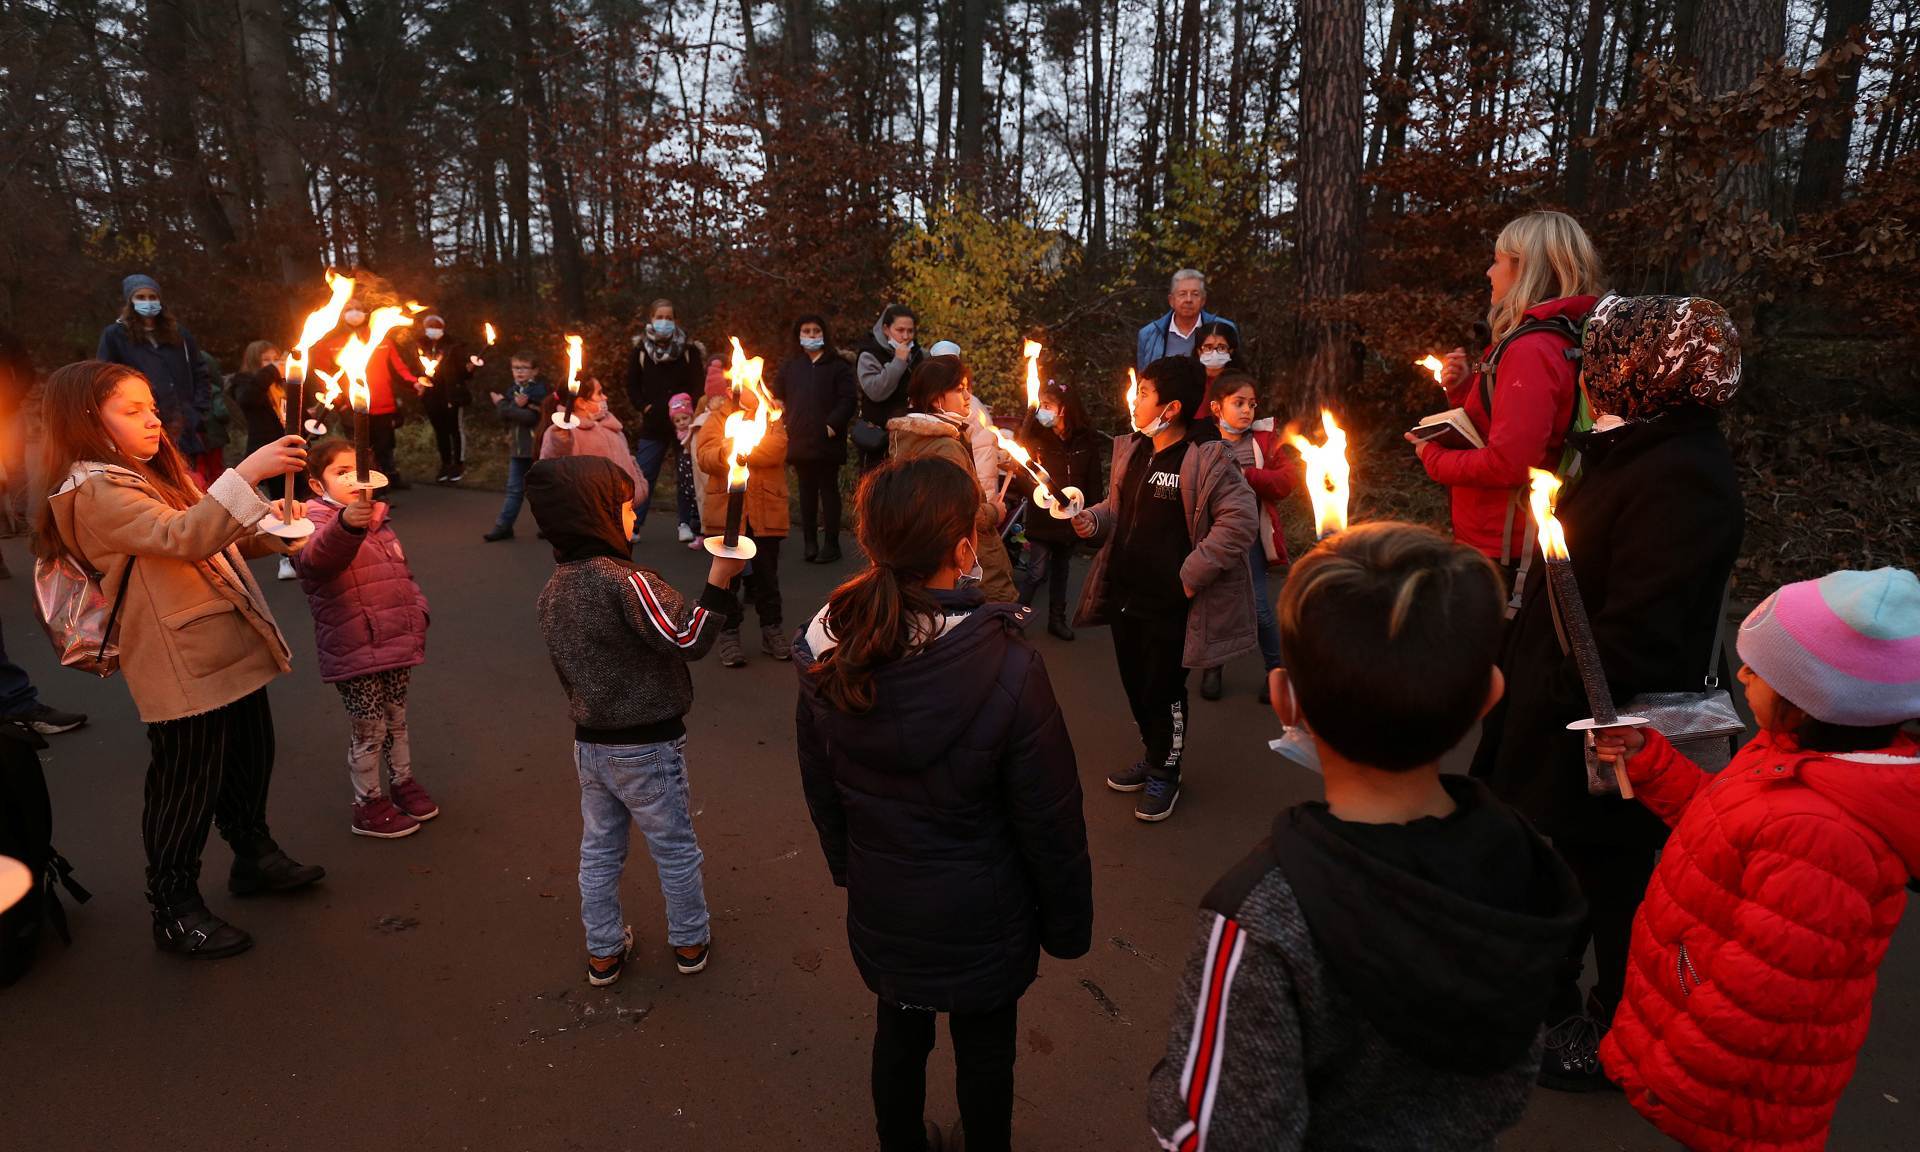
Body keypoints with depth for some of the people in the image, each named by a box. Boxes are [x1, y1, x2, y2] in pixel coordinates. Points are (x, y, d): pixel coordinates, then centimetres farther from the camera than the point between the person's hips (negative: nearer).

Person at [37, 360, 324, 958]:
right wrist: (247, 472, -38)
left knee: (250, 757, 21)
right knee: (188, 785, 2)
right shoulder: (96, 491, -16)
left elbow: (222, 539, 24)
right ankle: (175, 909, 17)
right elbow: (182, 537, -32)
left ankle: (254, 856, 40)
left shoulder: (155, 475, 15)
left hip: (233, 649, 9)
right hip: (182, 666, -9)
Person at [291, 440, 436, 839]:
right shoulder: (317, 522, -11)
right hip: (355, 652, -6)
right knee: (368, 731, 4)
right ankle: (369, 804, 21)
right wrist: (346, 524, -55)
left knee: (396, 720, 21)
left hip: (398, 643, 6)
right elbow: (316, 556, -36)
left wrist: (417, 611, 11)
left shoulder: (378, 518, 12)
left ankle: (403, 782, 40)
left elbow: (404, 574, 23)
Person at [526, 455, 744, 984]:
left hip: (590, 741, 7)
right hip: (646, 745, -6)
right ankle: (690, 941, 30)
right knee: (675, 847, 13)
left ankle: (603, 951, 33)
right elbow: (688, 639, -24)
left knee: (599, 848, 19)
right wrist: (719, 580, -29)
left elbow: (570, 663, 11)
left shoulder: (553, 589, 1)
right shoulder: (626, 582, -24)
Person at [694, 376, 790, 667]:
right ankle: (729, 635, 16)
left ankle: (772, 630, 24)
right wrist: (725, 452, -28)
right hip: (727, 509, 0)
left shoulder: (773, 417, 7)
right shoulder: (719, 417, 6)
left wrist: (738, 447, -19)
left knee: (766, 573, 11)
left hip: (766, 509, 1)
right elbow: (703, 455, -8)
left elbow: (776, 450, -13)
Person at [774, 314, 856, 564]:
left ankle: (832, 544, 7)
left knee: (828, 490, 2)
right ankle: (809, 542, 15)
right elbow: (777, 396, 15)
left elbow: (847, 399, -6)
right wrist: (785, 422, 2)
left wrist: (832, 425, -15)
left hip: (827, 440, -3)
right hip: (799, 440, 3)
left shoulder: (838, 365, 1)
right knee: (806, 491, 9)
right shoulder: (789, 365, 12)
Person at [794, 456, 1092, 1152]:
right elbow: (1050, 819, -20)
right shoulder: (1007, 669, -31)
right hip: (980, 913, -4)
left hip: (880, 905, 4)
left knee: (898, 1029, 27)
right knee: (984, 1049, 22)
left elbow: (818, 783, 0)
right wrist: (1068, 924, -3)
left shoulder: (825, 652, -16)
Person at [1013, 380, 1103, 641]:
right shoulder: (1034, 436, -8)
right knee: (1037, 572, -2)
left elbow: (1093, 480, 2)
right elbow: (1022, 478, -11)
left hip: (1072, 519, 3)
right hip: (1042, 519, -3)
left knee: (1061, 570, 17)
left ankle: (1057, 619, 30)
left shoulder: (1086, 440, -3)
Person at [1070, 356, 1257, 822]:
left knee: (1163, 691, 7)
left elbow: (1239, 521, -20)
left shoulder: (1204, 460, -17)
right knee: (1134, 685, 20)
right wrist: (1091, 520, -3)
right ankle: (1154, 757, 42)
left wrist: (1193, 573, -20)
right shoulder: (1130, 451, 7)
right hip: (1124, 595, 7)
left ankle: (1164, 774, 29)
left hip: (1169, 604, -7)